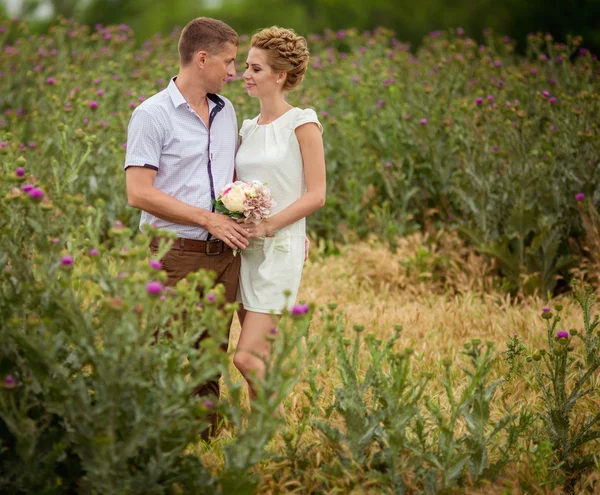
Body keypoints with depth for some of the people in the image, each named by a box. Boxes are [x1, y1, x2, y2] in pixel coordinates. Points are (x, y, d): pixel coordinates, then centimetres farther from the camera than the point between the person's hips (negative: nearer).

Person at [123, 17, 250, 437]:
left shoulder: (226, 111, 13)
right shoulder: (153, 115, -8)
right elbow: (139, 193, -14)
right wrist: (209, 219, -15)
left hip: (223, 255, 6)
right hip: (176, 256, -6)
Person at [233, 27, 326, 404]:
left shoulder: (302, 123, -5)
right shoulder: (247, 128, 14)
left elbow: (316, 195, -9)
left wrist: (268, 225, -18)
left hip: (280, 248, -6)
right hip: (248, 249, 7)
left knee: (247, 356, -14)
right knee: (261, 360, 8)